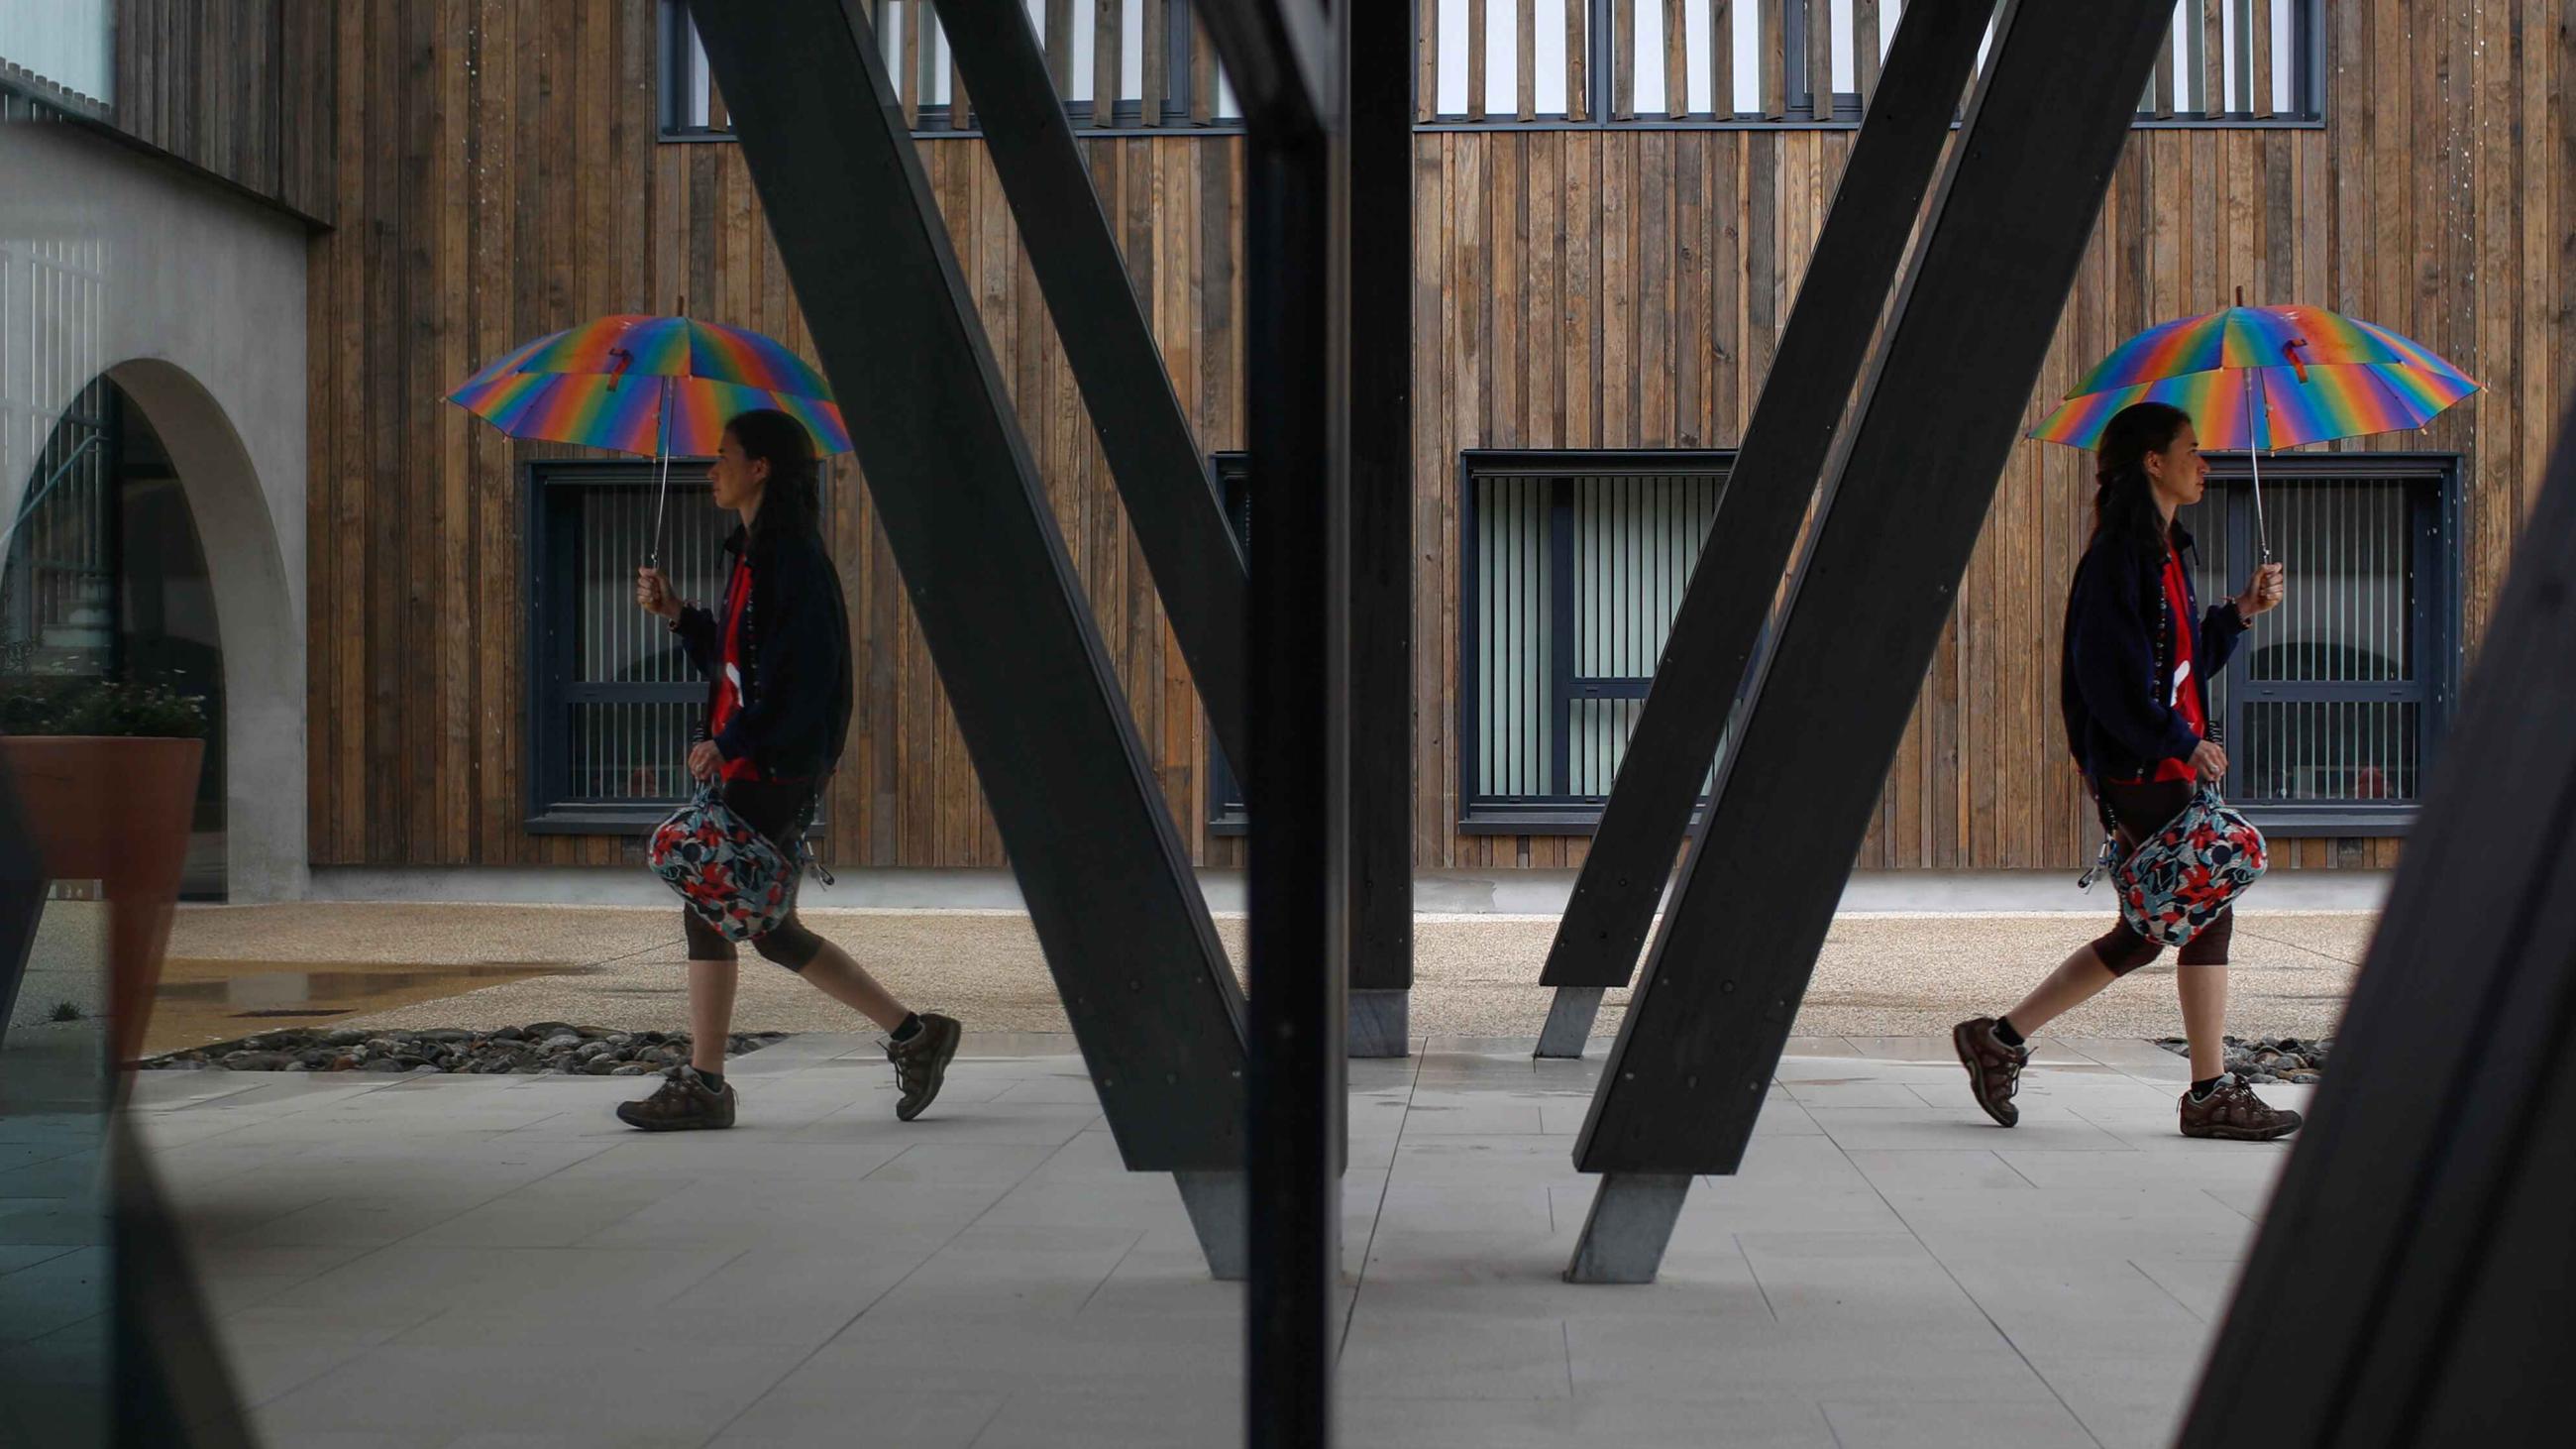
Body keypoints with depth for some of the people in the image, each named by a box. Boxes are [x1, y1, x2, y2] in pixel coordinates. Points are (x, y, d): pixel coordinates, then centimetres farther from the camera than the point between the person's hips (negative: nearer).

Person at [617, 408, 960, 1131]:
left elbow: (804, 672, -21)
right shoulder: (756, 554, 16)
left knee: (708, 912, -4)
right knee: (771, 929, 11)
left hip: (773, 769, -10)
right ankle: (913, 1034, 16)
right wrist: (678, 613, 9)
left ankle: (702, 1085, 4)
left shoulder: (793, 557, -13)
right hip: (749, 765, 10)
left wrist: (729, 742, -20)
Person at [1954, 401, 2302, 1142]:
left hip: (2165, 762, 10)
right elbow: (2112, 670, -20)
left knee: (2147, 929, 12)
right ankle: (2211, 1093, 4)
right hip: (2142, 767, -10)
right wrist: (2181, 742, -19)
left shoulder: (2162, 552, 17)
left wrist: (2239, 613, 11)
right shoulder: (2121, 553, -12)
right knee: (2207, 909, -5)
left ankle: (2000, 1039, 16)